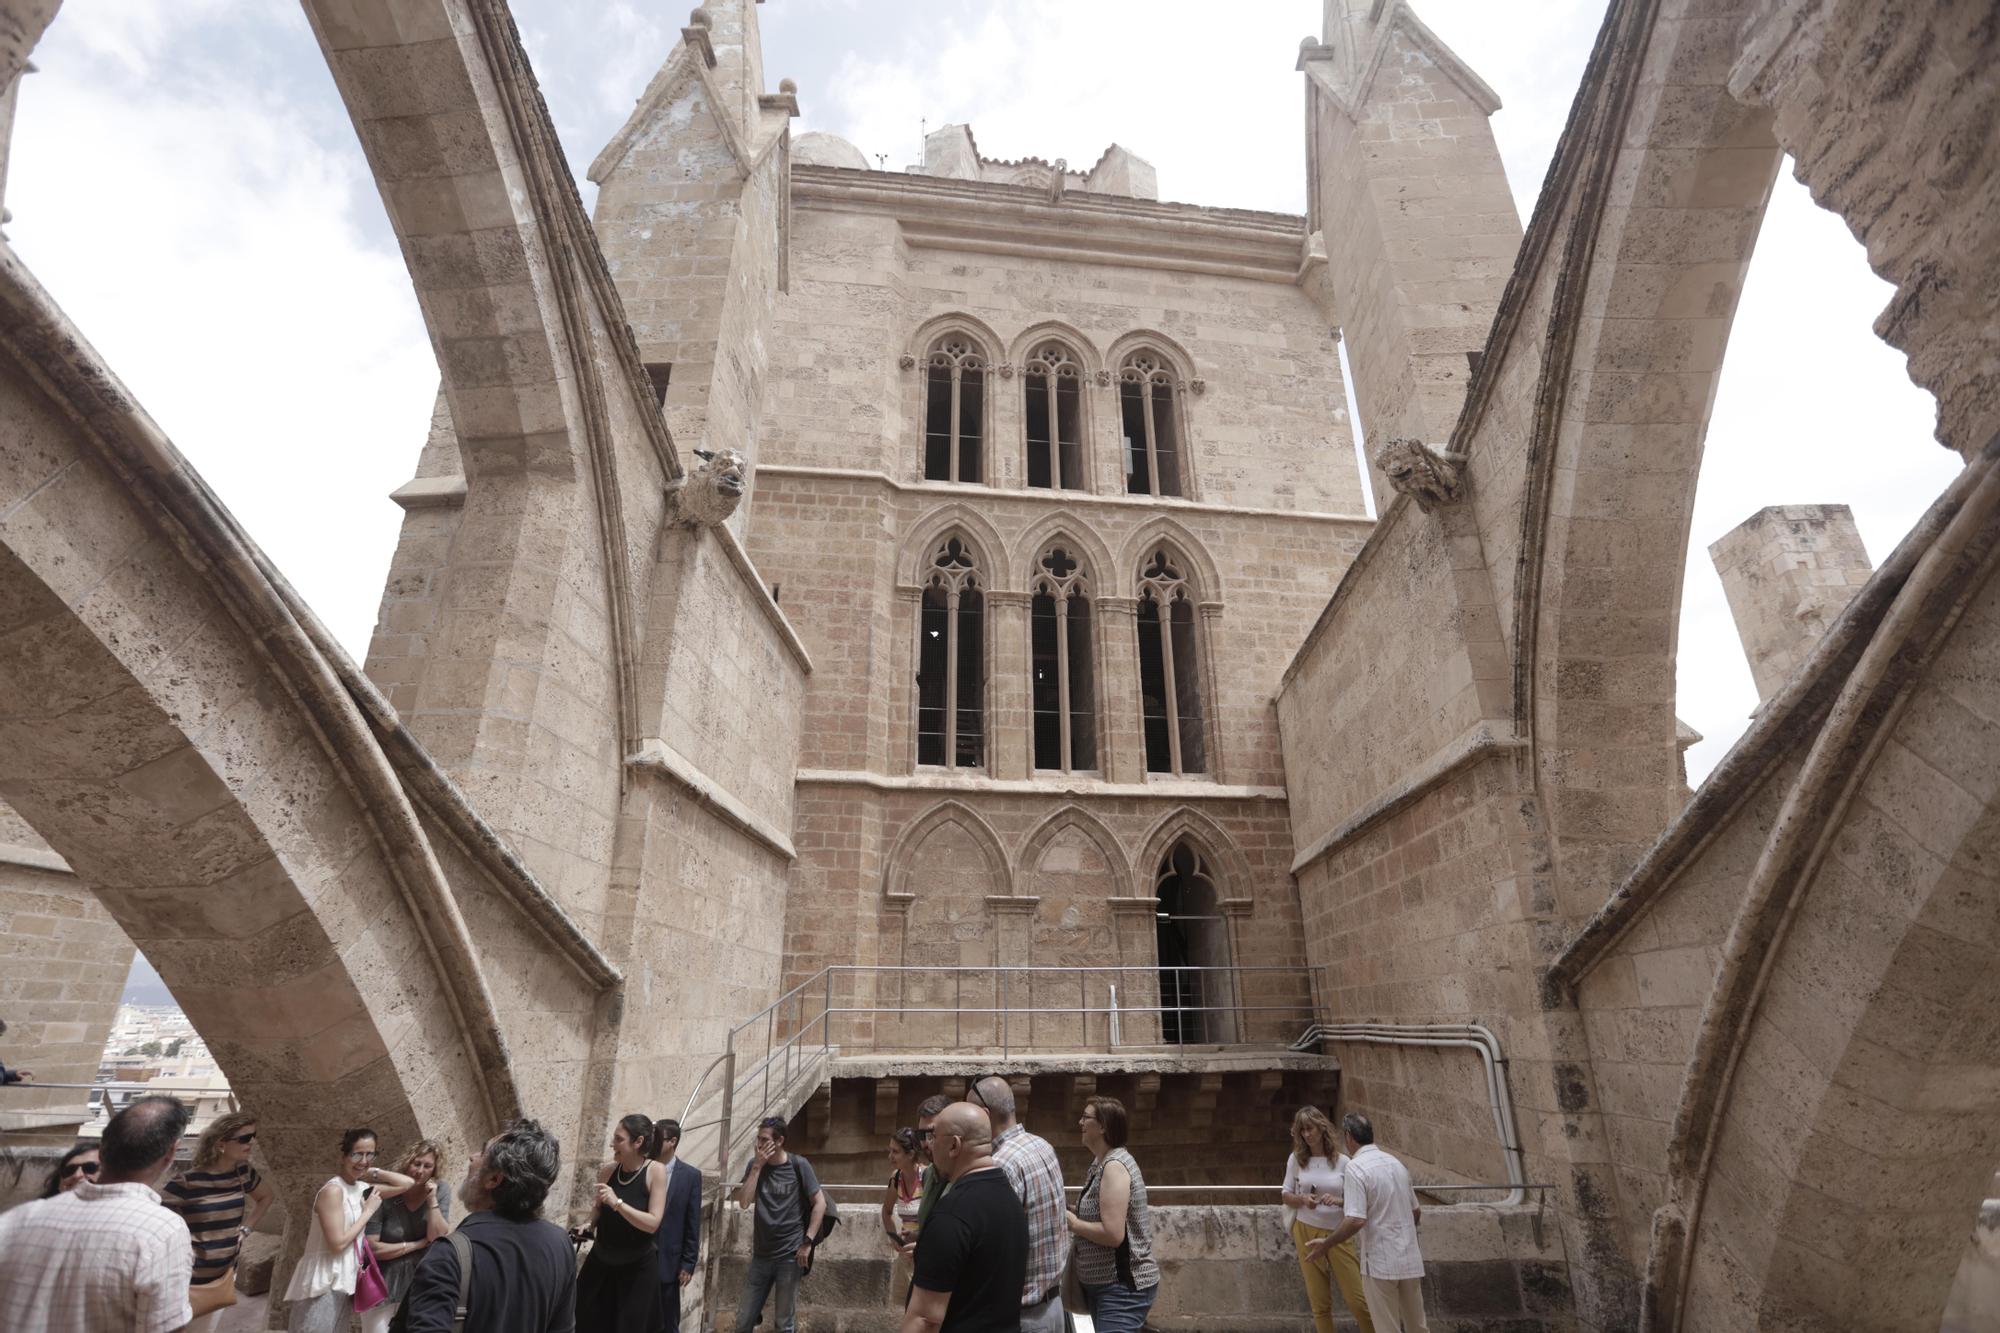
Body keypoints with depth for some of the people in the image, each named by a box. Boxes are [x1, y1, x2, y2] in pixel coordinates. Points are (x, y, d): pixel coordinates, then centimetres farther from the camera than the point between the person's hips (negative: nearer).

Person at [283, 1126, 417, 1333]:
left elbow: (407, 1184, 8)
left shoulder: (362, 1188, 5)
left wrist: (375, 1172, 1)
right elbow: (337, 1243, -21)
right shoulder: (333, 1190, -18)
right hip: (324, 1283, -8)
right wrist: (368, 1211, -13)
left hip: (345, 1281, 8)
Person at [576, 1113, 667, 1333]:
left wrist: (617, 1202, -28)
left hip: (638, 1266, -3)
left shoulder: (655, 1171, -17)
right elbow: (600, 1211, 12)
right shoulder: (607, 1170, -6)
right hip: (601, 1261, 4)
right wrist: (587, 1227, -7)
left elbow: (652, 1223, -21)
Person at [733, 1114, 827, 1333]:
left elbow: (820, 1203, -8)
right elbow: (743, 1202, -10)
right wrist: (757, 1166, -16)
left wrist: (807, 1242, -13)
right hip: (761, 1254, 3)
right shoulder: (755, 1164, 0)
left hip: (790, 1255, -3)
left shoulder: (798, 1165, -11)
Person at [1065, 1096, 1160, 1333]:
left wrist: (1074, 1224, -14)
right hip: (1103, 1283, 10)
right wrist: (1076, 1220, -1)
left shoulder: (1114, 1166, -21)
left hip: (1122, 1287, -10)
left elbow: (1113, 1234, -27)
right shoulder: (1101, 1162, 9)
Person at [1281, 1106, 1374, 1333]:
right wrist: (1302, 1199, -17)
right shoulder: (1296, 1158, -2)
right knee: (1319, 1301, 10)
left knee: (1357, 1298, 2)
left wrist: (1338, 1201, -23)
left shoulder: (1342, 1161, -6)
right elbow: (1285, 1195, 3)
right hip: (1306, 1232, 1)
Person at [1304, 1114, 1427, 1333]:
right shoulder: (1396, 1163, 8)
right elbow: (1416, 1213, 17)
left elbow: (1356, 1221, -22)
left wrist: (1326, 1244, -10)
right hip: (1410, 1259, 7)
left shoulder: (1355, 1167, -15)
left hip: (1380, 1262, -7)